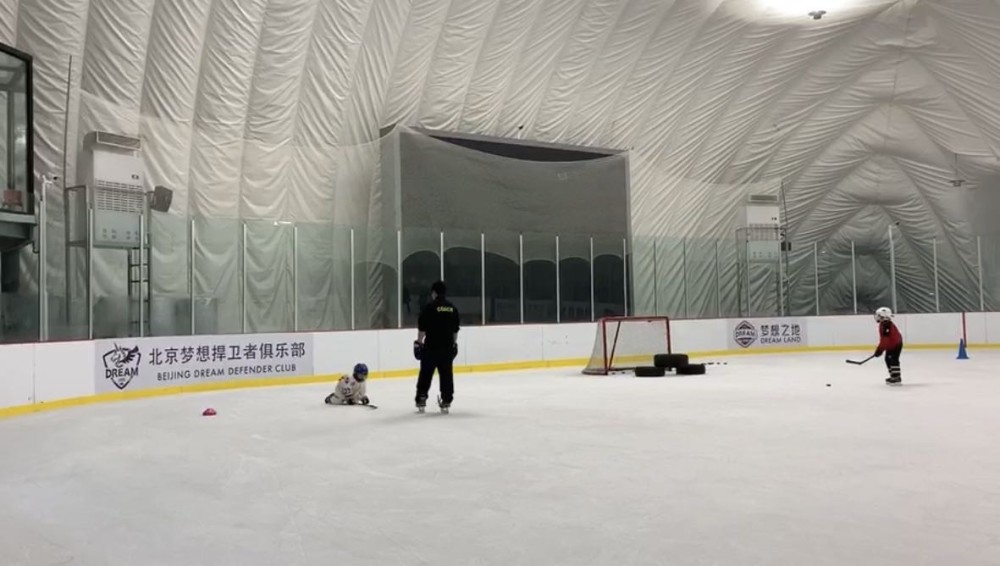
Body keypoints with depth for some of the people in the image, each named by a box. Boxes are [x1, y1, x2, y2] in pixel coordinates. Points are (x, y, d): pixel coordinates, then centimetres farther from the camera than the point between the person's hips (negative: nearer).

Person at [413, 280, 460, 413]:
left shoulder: (429, 307, -9)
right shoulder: (452, 308, 6)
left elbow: (422, 328, -9)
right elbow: (455, 330, 12)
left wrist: (419, 342, 3)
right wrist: (454, 343, 23)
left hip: (431, 347, -4)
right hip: (447, 347, 4)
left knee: (426, 374, 5)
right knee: (446, 374, 8)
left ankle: (421, 400, 8)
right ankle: (446, 402, 10)